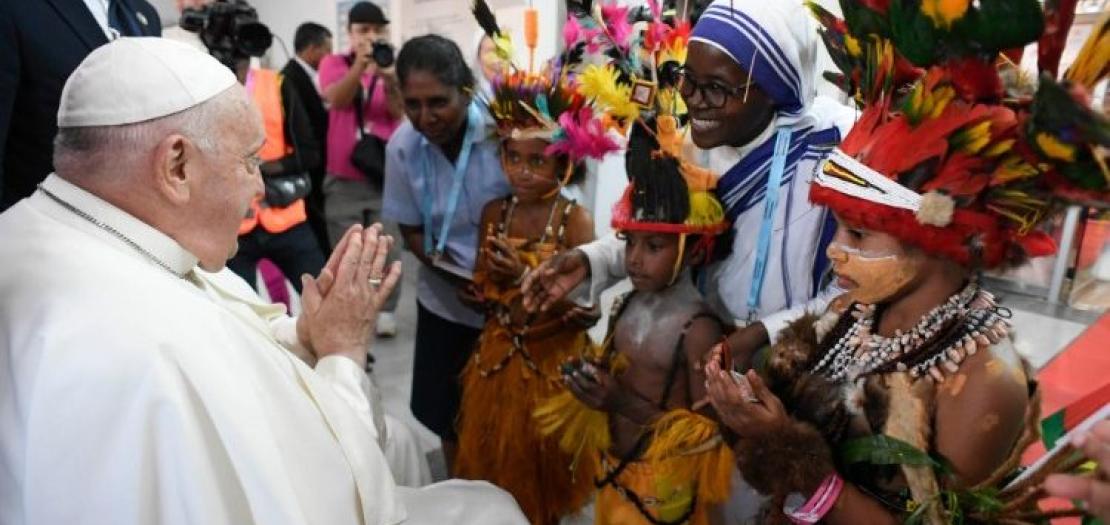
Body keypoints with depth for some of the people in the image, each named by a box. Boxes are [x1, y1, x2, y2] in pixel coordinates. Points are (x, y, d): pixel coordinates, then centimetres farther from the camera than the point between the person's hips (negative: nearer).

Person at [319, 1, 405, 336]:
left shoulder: (395, 66, 5)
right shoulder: (334, 63, 4)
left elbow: (399, 112, -10)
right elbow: (336, 100, -15)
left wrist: (389, 79, -29)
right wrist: (360, 64, -30)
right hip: (343, 179, 0)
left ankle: (385, 312, 11)